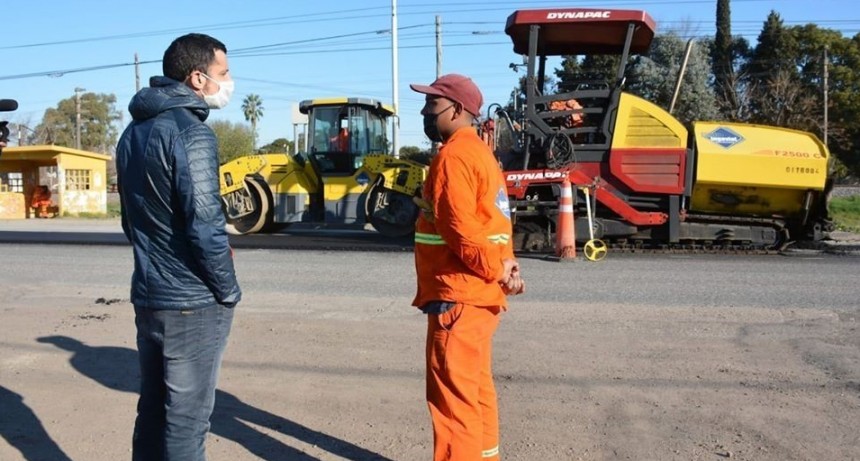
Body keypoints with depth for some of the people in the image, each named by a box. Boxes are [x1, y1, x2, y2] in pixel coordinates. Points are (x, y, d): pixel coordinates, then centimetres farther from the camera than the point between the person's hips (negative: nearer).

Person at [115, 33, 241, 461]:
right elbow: (204, 227, -21)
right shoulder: (190, 133, -17)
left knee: (153, 407, 17)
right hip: (193, 302, -8)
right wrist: (228, 291, -9)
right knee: (186, 417, 2)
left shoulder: (133, 132, 11)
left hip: (147, 295, 8)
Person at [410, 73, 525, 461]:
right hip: (477, 294, 10)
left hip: (457, 296, -10)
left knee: (452, 398, -3)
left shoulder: (453, 156, -16)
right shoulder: (477, 151, 17)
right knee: (475, 391, 19)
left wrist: (497, 270, -12)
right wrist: (502, 266, 1)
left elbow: (460, 229, -23)